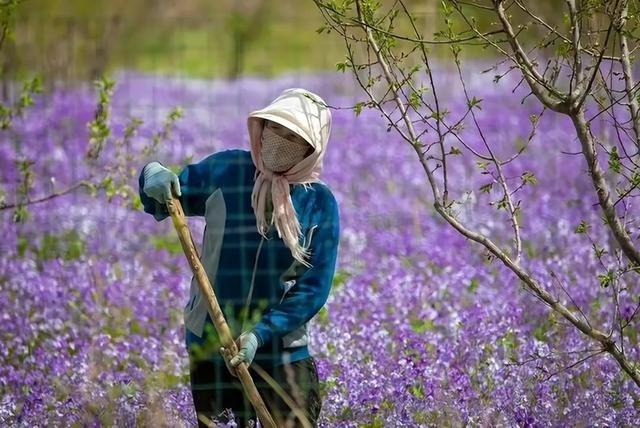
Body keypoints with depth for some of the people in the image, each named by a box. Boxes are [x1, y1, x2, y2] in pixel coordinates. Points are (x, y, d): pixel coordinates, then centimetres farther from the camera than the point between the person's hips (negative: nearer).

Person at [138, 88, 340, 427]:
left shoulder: (320, 204, -6)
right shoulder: (224, 170, -3)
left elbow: (313, 288, -8)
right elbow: (160, 205, 8)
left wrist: (261, 333, -19)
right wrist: (154, 176, -16)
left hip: (282, 353, -1)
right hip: (210, 348, 1)